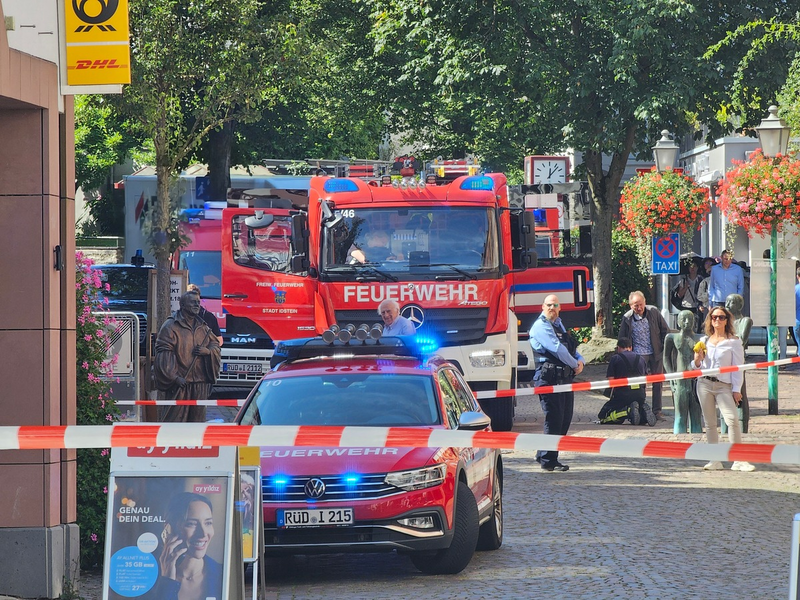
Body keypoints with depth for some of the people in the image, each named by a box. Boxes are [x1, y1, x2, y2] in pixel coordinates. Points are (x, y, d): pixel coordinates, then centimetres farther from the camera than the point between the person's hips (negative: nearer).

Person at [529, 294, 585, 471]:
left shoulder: (559, 325, 23)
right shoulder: (541, 326, -7)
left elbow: (571, 349, 23)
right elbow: (557, 349, -16)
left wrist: (580, 361, 1)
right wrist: (575, 364, -8)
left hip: (565, 378, 9)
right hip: (549, 378, -9)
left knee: (564, 420, 11)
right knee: (554, 420, -9)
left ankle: (543, 456, 21)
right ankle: (548, 461, -4)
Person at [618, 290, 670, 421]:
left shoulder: (653, 312, -4)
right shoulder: (627, 318, -6)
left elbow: (665, 331, 5)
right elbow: (622, 340, 4)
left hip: (656, 353, 1)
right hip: (638, 355, -1)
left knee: (657, 383, 5)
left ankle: (657, 411, 13)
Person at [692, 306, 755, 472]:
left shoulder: (734, 342, 1)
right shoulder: (704, 341, 12)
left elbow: (737, 367, 0)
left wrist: (736, 390, -7)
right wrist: (697, 360, -5)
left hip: (724, 385, -4)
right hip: (704, 383, 4)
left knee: (732, 419, -17)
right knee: (709, 423, 3)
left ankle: (738, 461, -17)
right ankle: (715, 460, 8)